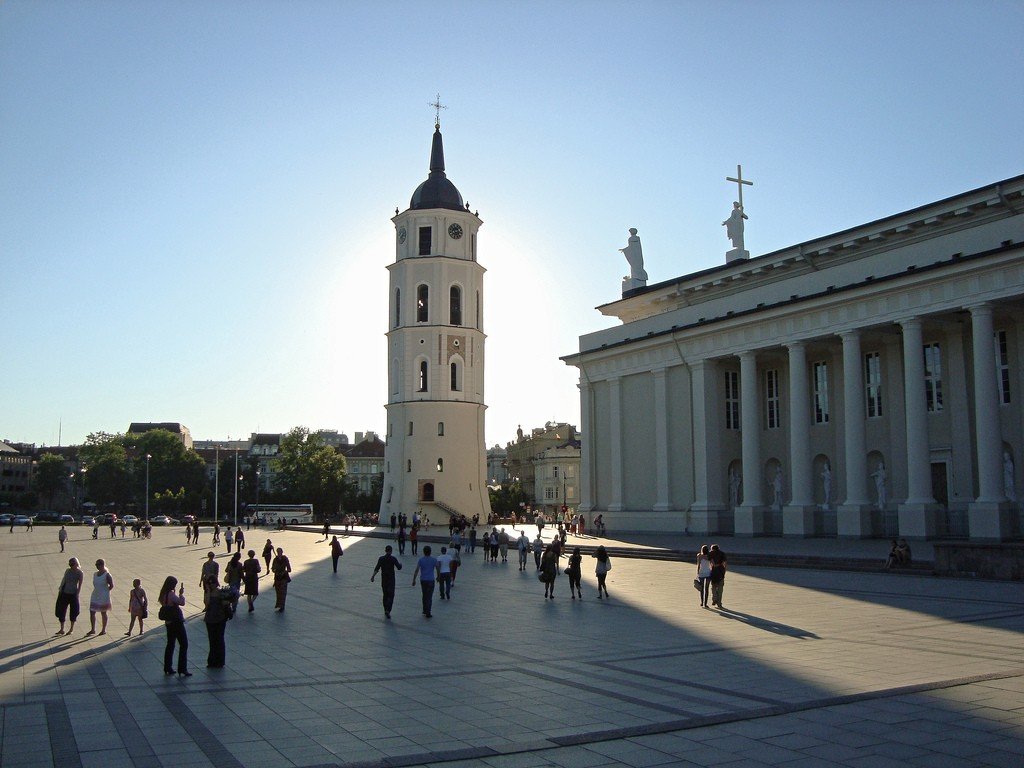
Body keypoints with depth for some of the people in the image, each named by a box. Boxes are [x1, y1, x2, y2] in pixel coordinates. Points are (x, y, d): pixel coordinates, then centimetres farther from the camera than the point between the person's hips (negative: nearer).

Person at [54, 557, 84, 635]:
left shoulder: (80, 573, -7)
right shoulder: (68, 571, 4)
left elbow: (80, 585, -6)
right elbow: (63, 580, 7)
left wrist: (77, 595, -10)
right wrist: (60, 589, 0)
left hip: (73, 594, -4)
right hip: (64, 593, 4)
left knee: (73, 611, 6)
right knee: (61, 611, 5)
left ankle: (71, 629, 21)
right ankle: (62, 630, 15)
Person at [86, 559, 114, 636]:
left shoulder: (107, 575, -13)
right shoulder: (95, 574, 7)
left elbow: (111, 586, -9)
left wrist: (105, 591, -1)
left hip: (103, 597, -6)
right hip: (95, 596, 6)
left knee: (103, 613, 5)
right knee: (92, 612, 3)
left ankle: (104, 630, 16)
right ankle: (93, 630, 13)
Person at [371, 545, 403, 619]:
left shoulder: (381, 558, -2)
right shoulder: (393, 558, -9)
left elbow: (377, 569, -9)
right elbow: (399, 568, -8)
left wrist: (373, 576, -9)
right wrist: (400, 564, 13)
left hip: (384, 579, 3)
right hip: (391, 579, -3)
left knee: (385, 595, 17)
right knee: (391, 596, -1)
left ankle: (386, 611, 23)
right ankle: (388, 611, -18)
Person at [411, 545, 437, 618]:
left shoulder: (420, 560, -4)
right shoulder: (434, 560, -4)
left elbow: (416, 570, -7)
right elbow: (437, 569, 5)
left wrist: (414, 580, -2)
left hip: (423, 580, 2)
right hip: (431, 580, -2)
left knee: (424, 596, 19)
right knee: (429, 597, 0)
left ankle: (425, 611, 25)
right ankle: (428, 613, -6)